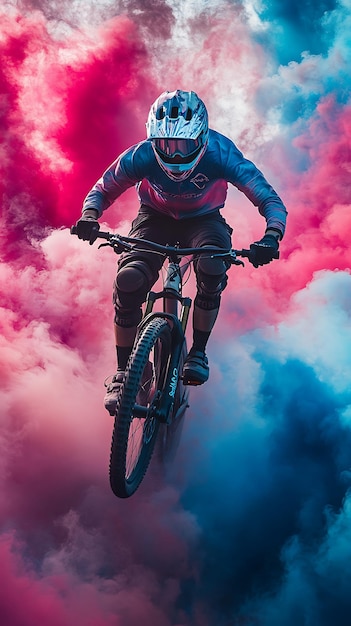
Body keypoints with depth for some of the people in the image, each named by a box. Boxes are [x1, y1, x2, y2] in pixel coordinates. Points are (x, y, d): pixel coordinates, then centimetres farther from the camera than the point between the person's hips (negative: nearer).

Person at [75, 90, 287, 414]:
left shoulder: (220, 154, -30)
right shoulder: (142, 155, -27)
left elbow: (271, 200, -26)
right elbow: (102, 190, -12)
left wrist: (272, 237, -47)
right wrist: (89, 216, -36)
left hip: (203, 220, 0)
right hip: (155, 218, 0)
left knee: (212, 267, -34)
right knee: (128, 280, -26)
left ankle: (198, 352, -10)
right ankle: (123, 373, -7)